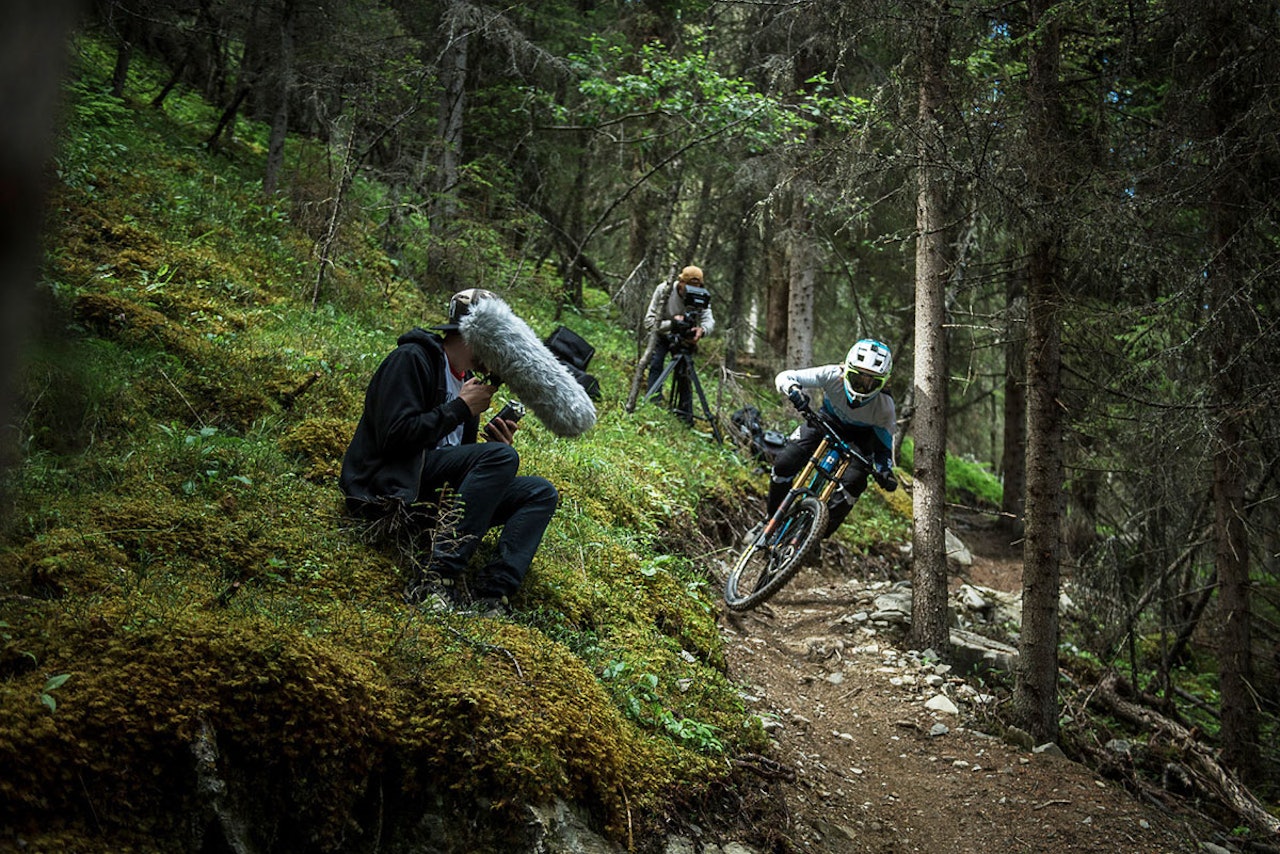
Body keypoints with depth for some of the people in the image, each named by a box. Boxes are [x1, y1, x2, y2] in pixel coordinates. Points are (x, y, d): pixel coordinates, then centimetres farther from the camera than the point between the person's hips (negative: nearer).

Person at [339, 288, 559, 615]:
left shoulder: (467, 379, 22)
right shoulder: (412, 358, -4)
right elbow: (395, 436, -18)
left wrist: (497, 445, 2)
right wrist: (460, 408, -10)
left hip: (442, 490, 9)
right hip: (389, 484, -8)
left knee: (542, 493, -5)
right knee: (502, 456, -27)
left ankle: (491, 594, -26)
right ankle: (436, 577, -34)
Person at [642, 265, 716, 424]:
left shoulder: (700, 297, -19)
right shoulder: (663, 290, -25)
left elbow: (709, 321, -31)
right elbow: (649, 321, -27)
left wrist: (702, 330, -55)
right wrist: (671, 323, -44)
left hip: (683, 339, 1)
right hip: (661, 335, -1)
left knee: (684, 374, -7)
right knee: (655, 366, -19)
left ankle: (686, 417, -1)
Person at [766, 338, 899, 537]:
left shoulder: (885, 407, -32)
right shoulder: (832, 376, -34)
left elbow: (884, 446, -17)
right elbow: (785, 377, -28)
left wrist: (885, 471, -38)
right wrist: (793, 389, -52)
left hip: (860, 435, -1)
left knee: (854, 481, -27)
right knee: (784, 463, -17)